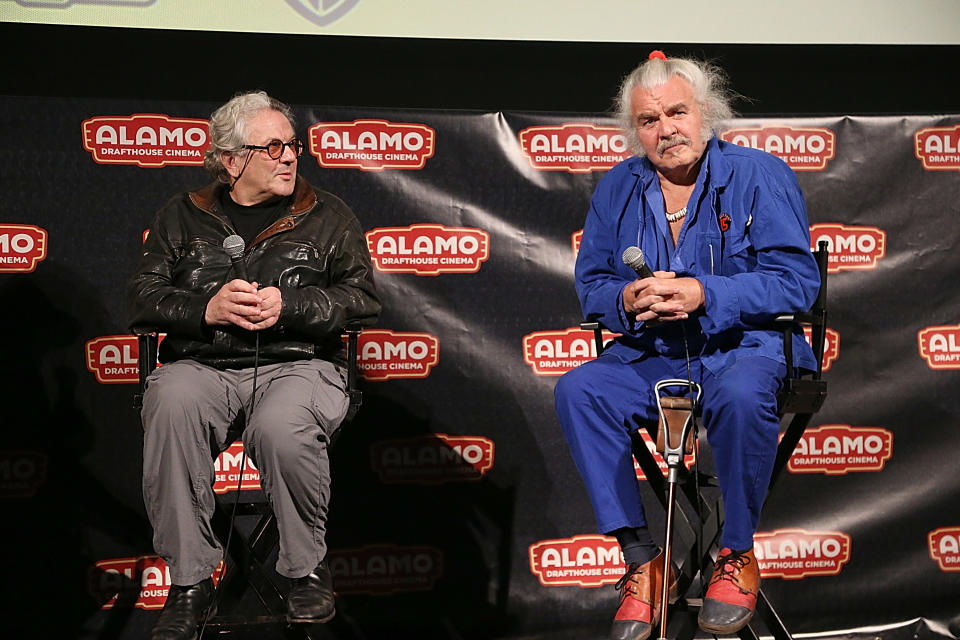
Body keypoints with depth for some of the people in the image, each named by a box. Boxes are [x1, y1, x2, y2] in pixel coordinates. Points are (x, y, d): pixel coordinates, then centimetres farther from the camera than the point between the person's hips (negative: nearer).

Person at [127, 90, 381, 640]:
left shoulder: (328, 216, 15)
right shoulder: (183, 217, 18)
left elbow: (364, 300, 7)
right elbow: (143, 299, 12)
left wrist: (288, 306, -9)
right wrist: (206, 309, -7)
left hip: (299, 363, -1)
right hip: (201, 364, 1)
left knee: (281, 426, -37)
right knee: (170, 407, -35)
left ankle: (308, 570, -11)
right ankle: (190, 582, -24)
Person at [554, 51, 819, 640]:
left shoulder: (760, 176, -3)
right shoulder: (617, 190, 10)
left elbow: (797, 280, -11)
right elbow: (591, 283, 15)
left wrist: (704, 294, -22)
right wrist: (625, 299, -10)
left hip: (745, 344, -4)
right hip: (652, 354, 4)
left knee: (741, 394, -38)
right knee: (578, 391, -23)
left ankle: (738, 556, -15)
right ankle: (642, 558, -16)